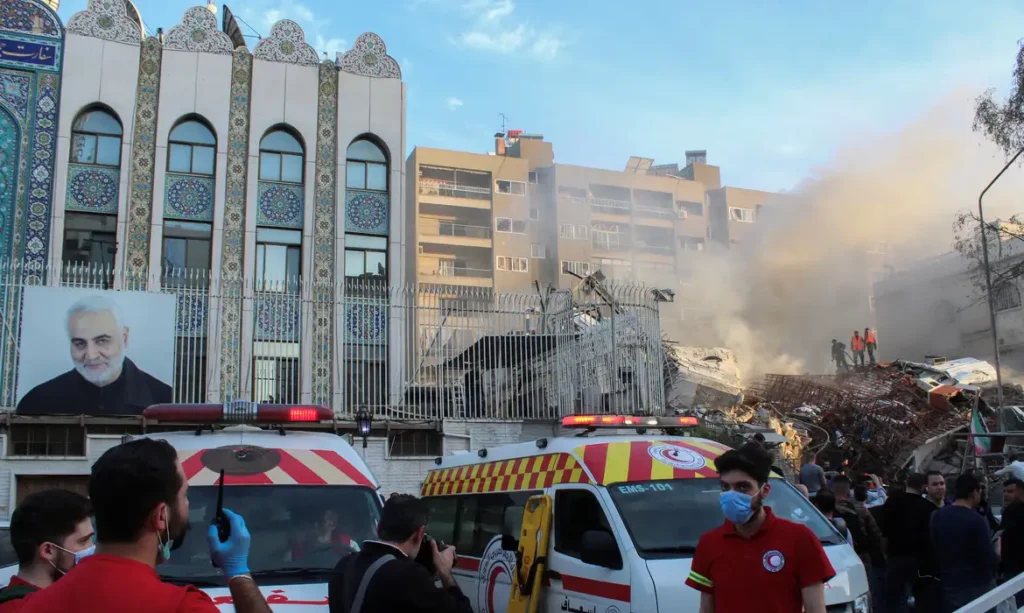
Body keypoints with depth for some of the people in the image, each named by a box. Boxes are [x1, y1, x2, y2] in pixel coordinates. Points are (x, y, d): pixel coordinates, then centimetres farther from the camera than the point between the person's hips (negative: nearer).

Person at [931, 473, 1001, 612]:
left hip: (949, 585, 5)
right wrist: (998, 547, 0)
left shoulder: (937, 516, 0)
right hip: (977, 587, -5)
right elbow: (991, 562, -18)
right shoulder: (976, 520, -19)